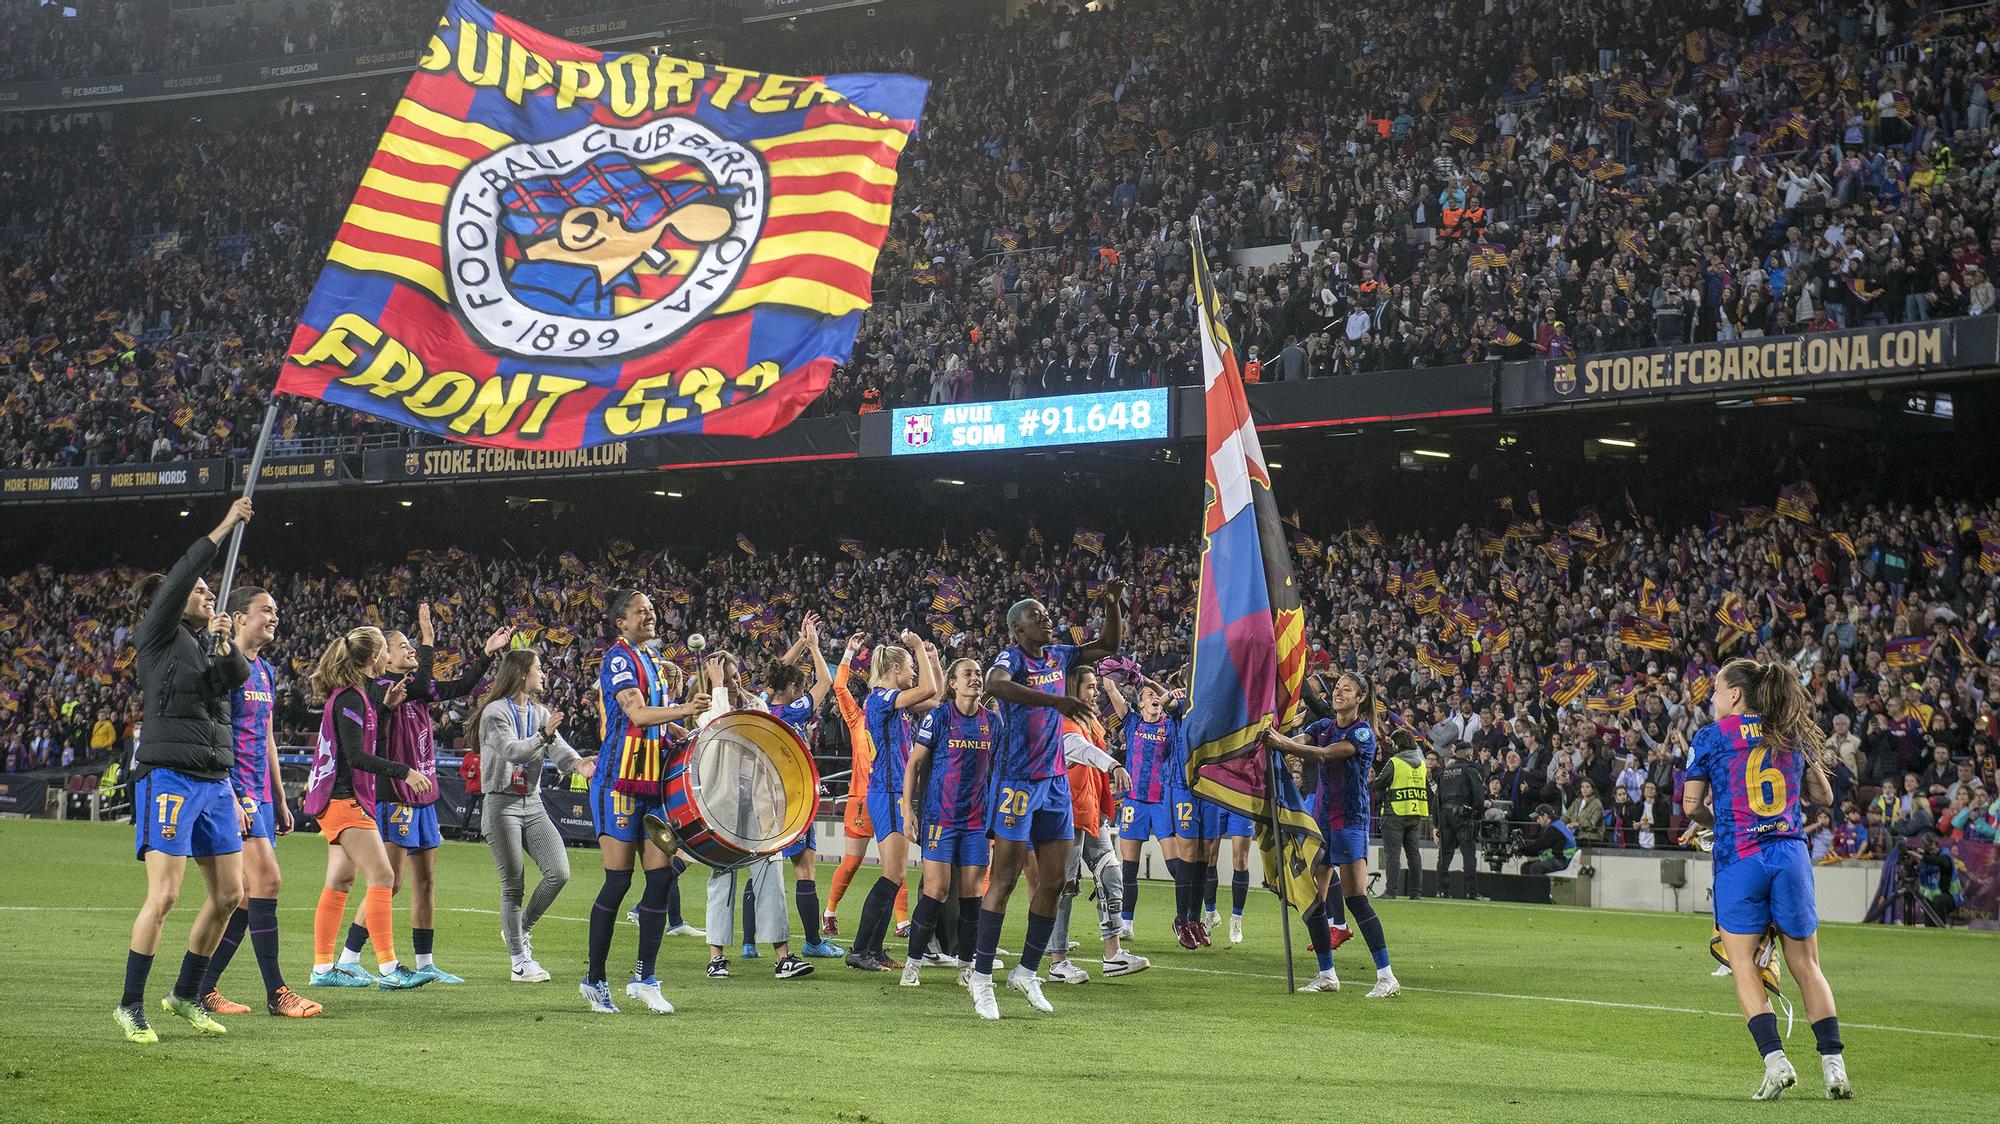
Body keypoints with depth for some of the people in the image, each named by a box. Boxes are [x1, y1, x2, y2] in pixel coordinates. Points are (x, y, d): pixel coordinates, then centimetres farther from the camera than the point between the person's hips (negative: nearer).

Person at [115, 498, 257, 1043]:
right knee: (163, 896, -12)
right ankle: (130, 1005, -2)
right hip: (168, 778, -7)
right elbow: (179, 577, -13)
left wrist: (225, 644, -17)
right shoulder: (159, 635, -1)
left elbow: (237, 677, 0)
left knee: (230, 893, 6)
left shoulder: (208, 645, 18)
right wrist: (225, 527, -13)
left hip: (214, 783, 7)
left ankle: (186, 995, 20)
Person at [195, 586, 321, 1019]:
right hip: (235, 789, -9)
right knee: (266, 880, -15)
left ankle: (204, 987, 13)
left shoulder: (266, 671, 19)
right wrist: (231, 796, -21)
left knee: (249, 895, 7)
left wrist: (280, 801, 22)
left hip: (260, 795, 9)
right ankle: (276, 992, -12)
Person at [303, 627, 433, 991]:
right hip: (345, 800, -10)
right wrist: (404, 772, -21)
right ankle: (388, 969, -13)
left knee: (339, 882, 11)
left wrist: (385, 707, 13)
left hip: (342, 800, 10)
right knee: (382, 877, -12)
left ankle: (323, 968, 15)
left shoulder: (355, 694, 13)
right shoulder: (349, 697, -17)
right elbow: (357, 756, -22)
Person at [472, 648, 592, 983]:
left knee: (559, 873, -6)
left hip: (533, 803, 6)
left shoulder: (540, 713, 13)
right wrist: (543, 735, -40)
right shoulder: (496, 712, -8)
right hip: (502, 804, -6)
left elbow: (556, 747, -2)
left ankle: (520, 929, 17)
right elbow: (512, 751, -23)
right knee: (514, 885, -3)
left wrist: (575, 762, -24)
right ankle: (519, 962, 4)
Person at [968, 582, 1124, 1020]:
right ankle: (981, 978, 0)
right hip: (1016, 781, -7)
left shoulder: (1058, 656, 10)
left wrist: (1113, 604, 5)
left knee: (1053, 881, 7)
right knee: (1004, 880, -6)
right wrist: (1055, 700, -45)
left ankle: (1026, 971, 18)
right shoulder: (1012, 658, -11)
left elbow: (1108, 645, 23)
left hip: (1055, 779, 7)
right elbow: (995, 684, -36)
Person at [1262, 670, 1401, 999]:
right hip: (1322, 819, 7)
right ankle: (1326, 975, 14)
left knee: (1355, 899, -13)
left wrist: (1282, 744, -33)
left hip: (1351, 820, -7)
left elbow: (1324, 754, -23)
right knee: (1313, 901, 4)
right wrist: (1273, 739, -25)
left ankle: (1386, 977, -11)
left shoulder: (1363, 733, -9)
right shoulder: (1324, 726, 12)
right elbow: (1297, 743, -3)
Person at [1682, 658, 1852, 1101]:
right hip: (1790, 854, 3)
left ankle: (1775, 1060, -9)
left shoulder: (1711, 736, 0)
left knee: (1743, 964, 4)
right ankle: (1834, 1062, 5)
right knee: (1806, 965, 11)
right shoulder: (1793, 734, 10)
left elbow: (1692, 806, 2)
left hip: (1739, 857, -3)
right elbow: (1823, 796, 16)